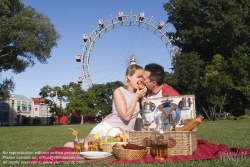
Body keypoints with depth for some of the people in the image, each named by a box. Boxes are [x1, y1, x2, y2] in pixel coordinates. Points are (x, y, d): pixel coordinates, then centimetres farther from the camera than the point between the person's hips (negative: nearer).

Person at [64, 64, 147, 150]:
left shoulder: (137, 93, 7)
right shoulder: (119, 92, -9)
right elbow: (126, 116, -15)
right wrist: (136, 97, -12)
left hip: (124, 133, 5)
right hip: (108, 128, -5)